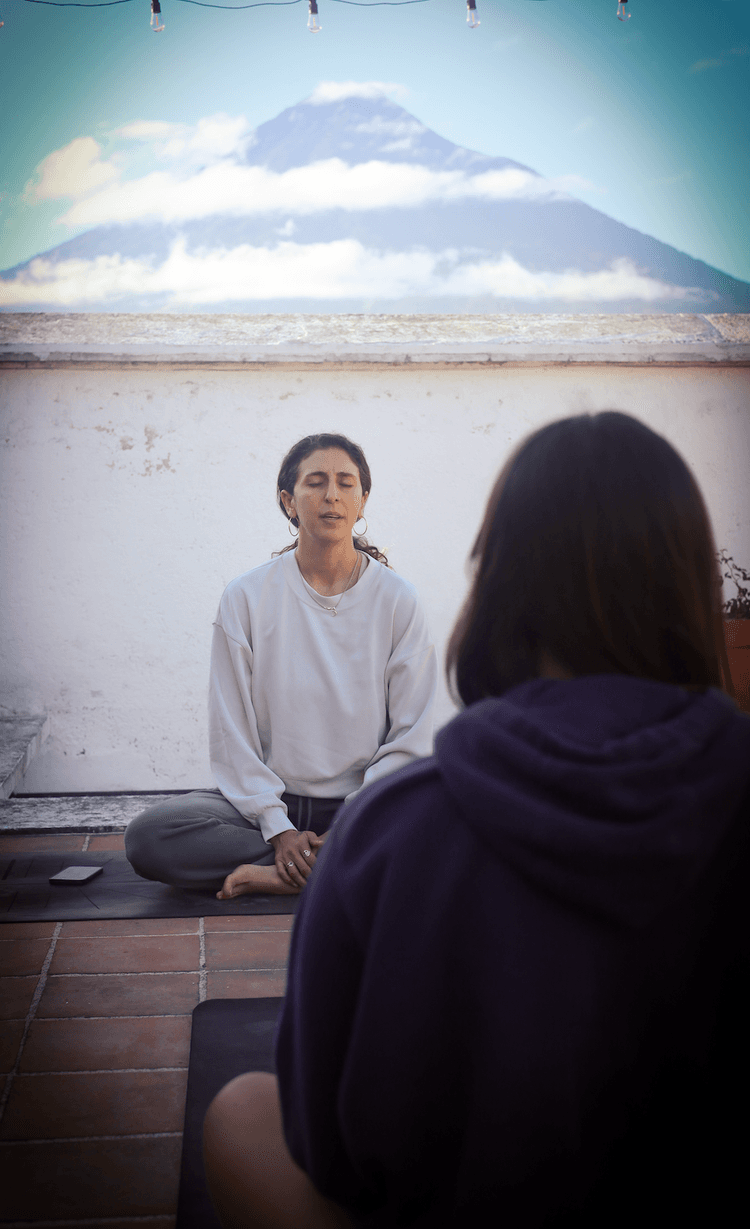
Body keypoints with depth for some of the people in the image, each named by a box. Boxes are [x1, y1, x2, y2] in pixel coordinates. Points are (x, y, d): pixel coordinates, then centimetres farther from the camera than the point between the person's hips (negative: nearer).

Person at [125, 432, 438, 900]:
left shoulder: (398, 599, -2)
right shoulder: (246, 597, -1)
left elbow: (410, 739, -2)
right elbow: (232, 731, -3)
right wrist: (278, 829, -13)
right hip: (270, 802, 1)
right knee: (148, 837, -25)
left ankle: (279, 874, -18)